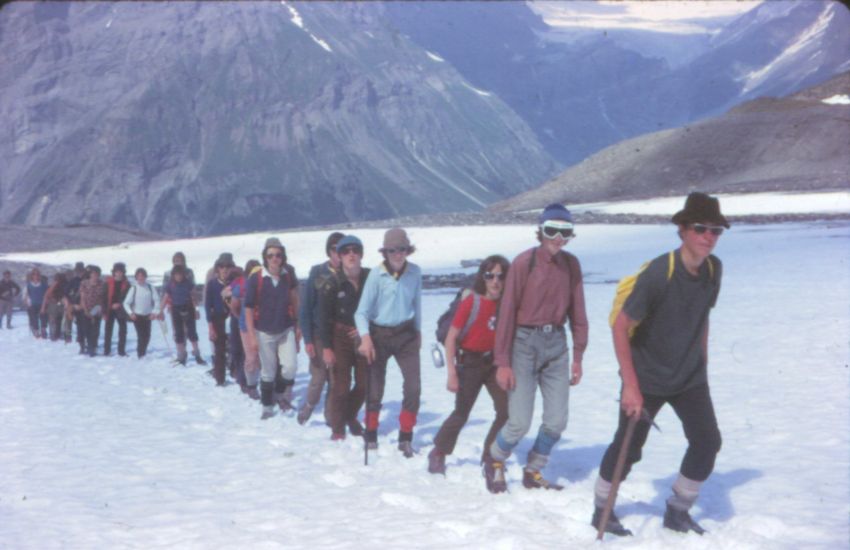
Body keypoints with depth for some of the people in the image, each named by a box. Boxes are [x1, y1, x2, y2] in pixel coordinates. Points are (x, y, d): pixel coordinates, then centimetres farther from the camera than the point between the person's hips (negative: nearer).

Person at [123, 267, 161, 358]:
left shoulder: (151, 288, -1)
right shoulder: (134, 288, -4)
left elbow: (156, 300, 0)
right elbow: (126, 303, -3)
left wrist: (155, 312, -11)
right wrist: (130, 313, -16)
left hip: (147, 315, 2)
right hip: (137, 315, -2)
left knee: (147, 336, 6)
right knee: (141, 335, -11)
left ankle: (143, 353, 26)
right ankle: (140, 354, -2)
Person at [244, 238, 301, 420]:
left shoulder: (289, 275, -4)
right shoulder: (255, 279, -12)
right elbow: (249, 308, -9)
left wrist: (297, 326, 8)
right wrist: (252, 335, -11)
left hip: (287, 330, 2)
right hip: (265, 333, -2)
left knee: (291, 367, -8)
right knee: (268, 372, 7)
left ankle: (281, 394, 21)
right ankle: (267, 406, 24)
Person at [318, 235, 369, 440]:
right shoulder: (332, 283, -9)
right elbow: (324, 317, -8)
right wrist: (326, 347, -12)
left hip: (363, 336, 3)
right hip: (339, 337, -3)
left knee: (364, 383, 8)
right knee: (341, 385, -2)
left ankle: (350, 416, 34)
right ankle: (337, 428, 15)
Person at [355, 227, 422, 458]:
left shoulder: (415, 272, -7)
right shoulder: (377, 274, -16)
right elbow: (362, 311, -14)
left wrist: (418, 331, 16)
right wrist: (365, 337, -27)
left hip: (406, 335, 2)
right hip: (379, 335, -2)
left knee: (414, 386, -7)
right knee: (375, 390, 6)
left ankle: (405, 439, 9)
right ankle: (371, 437, 26)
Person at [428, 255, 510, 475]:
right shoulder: (471, 302, -15)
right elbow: (451, 337, -13)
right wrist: (451, 372, -16)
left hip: (495, 362, 4)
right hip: (470, 362, -4)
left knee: (507, 411, -2)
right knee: (461, 413, 1)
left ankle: (490, 458, 16)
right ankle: (438, 454, 23)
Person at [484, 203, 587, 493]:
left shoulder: (571, 264, 3)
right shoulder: (524, 262, -11)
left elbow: (577, 312, 8)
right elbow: (507, 312, -10)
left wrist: (578, 357, 8)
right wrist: (503, 362, -11)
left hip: (556, 344, 5)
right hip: (525, 343, -5)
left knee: (557, 421, 5)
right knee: (519, 423, -5)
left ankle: (533, 473, 28)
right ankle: (494, 461, 25)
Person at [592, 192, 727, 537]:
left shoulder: (714, 269, -4)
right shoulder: (658, 273, -24)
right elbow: (621, 326, -20)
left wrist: (702, 364, 12)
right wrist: (630, 385, -20)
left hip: (690, 379, 5)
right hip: (647, 380, -5)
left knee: (707, 442, -3)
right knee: (627, 447, 5)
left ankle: (677, 513, 17)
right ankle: (601, 511, 27)